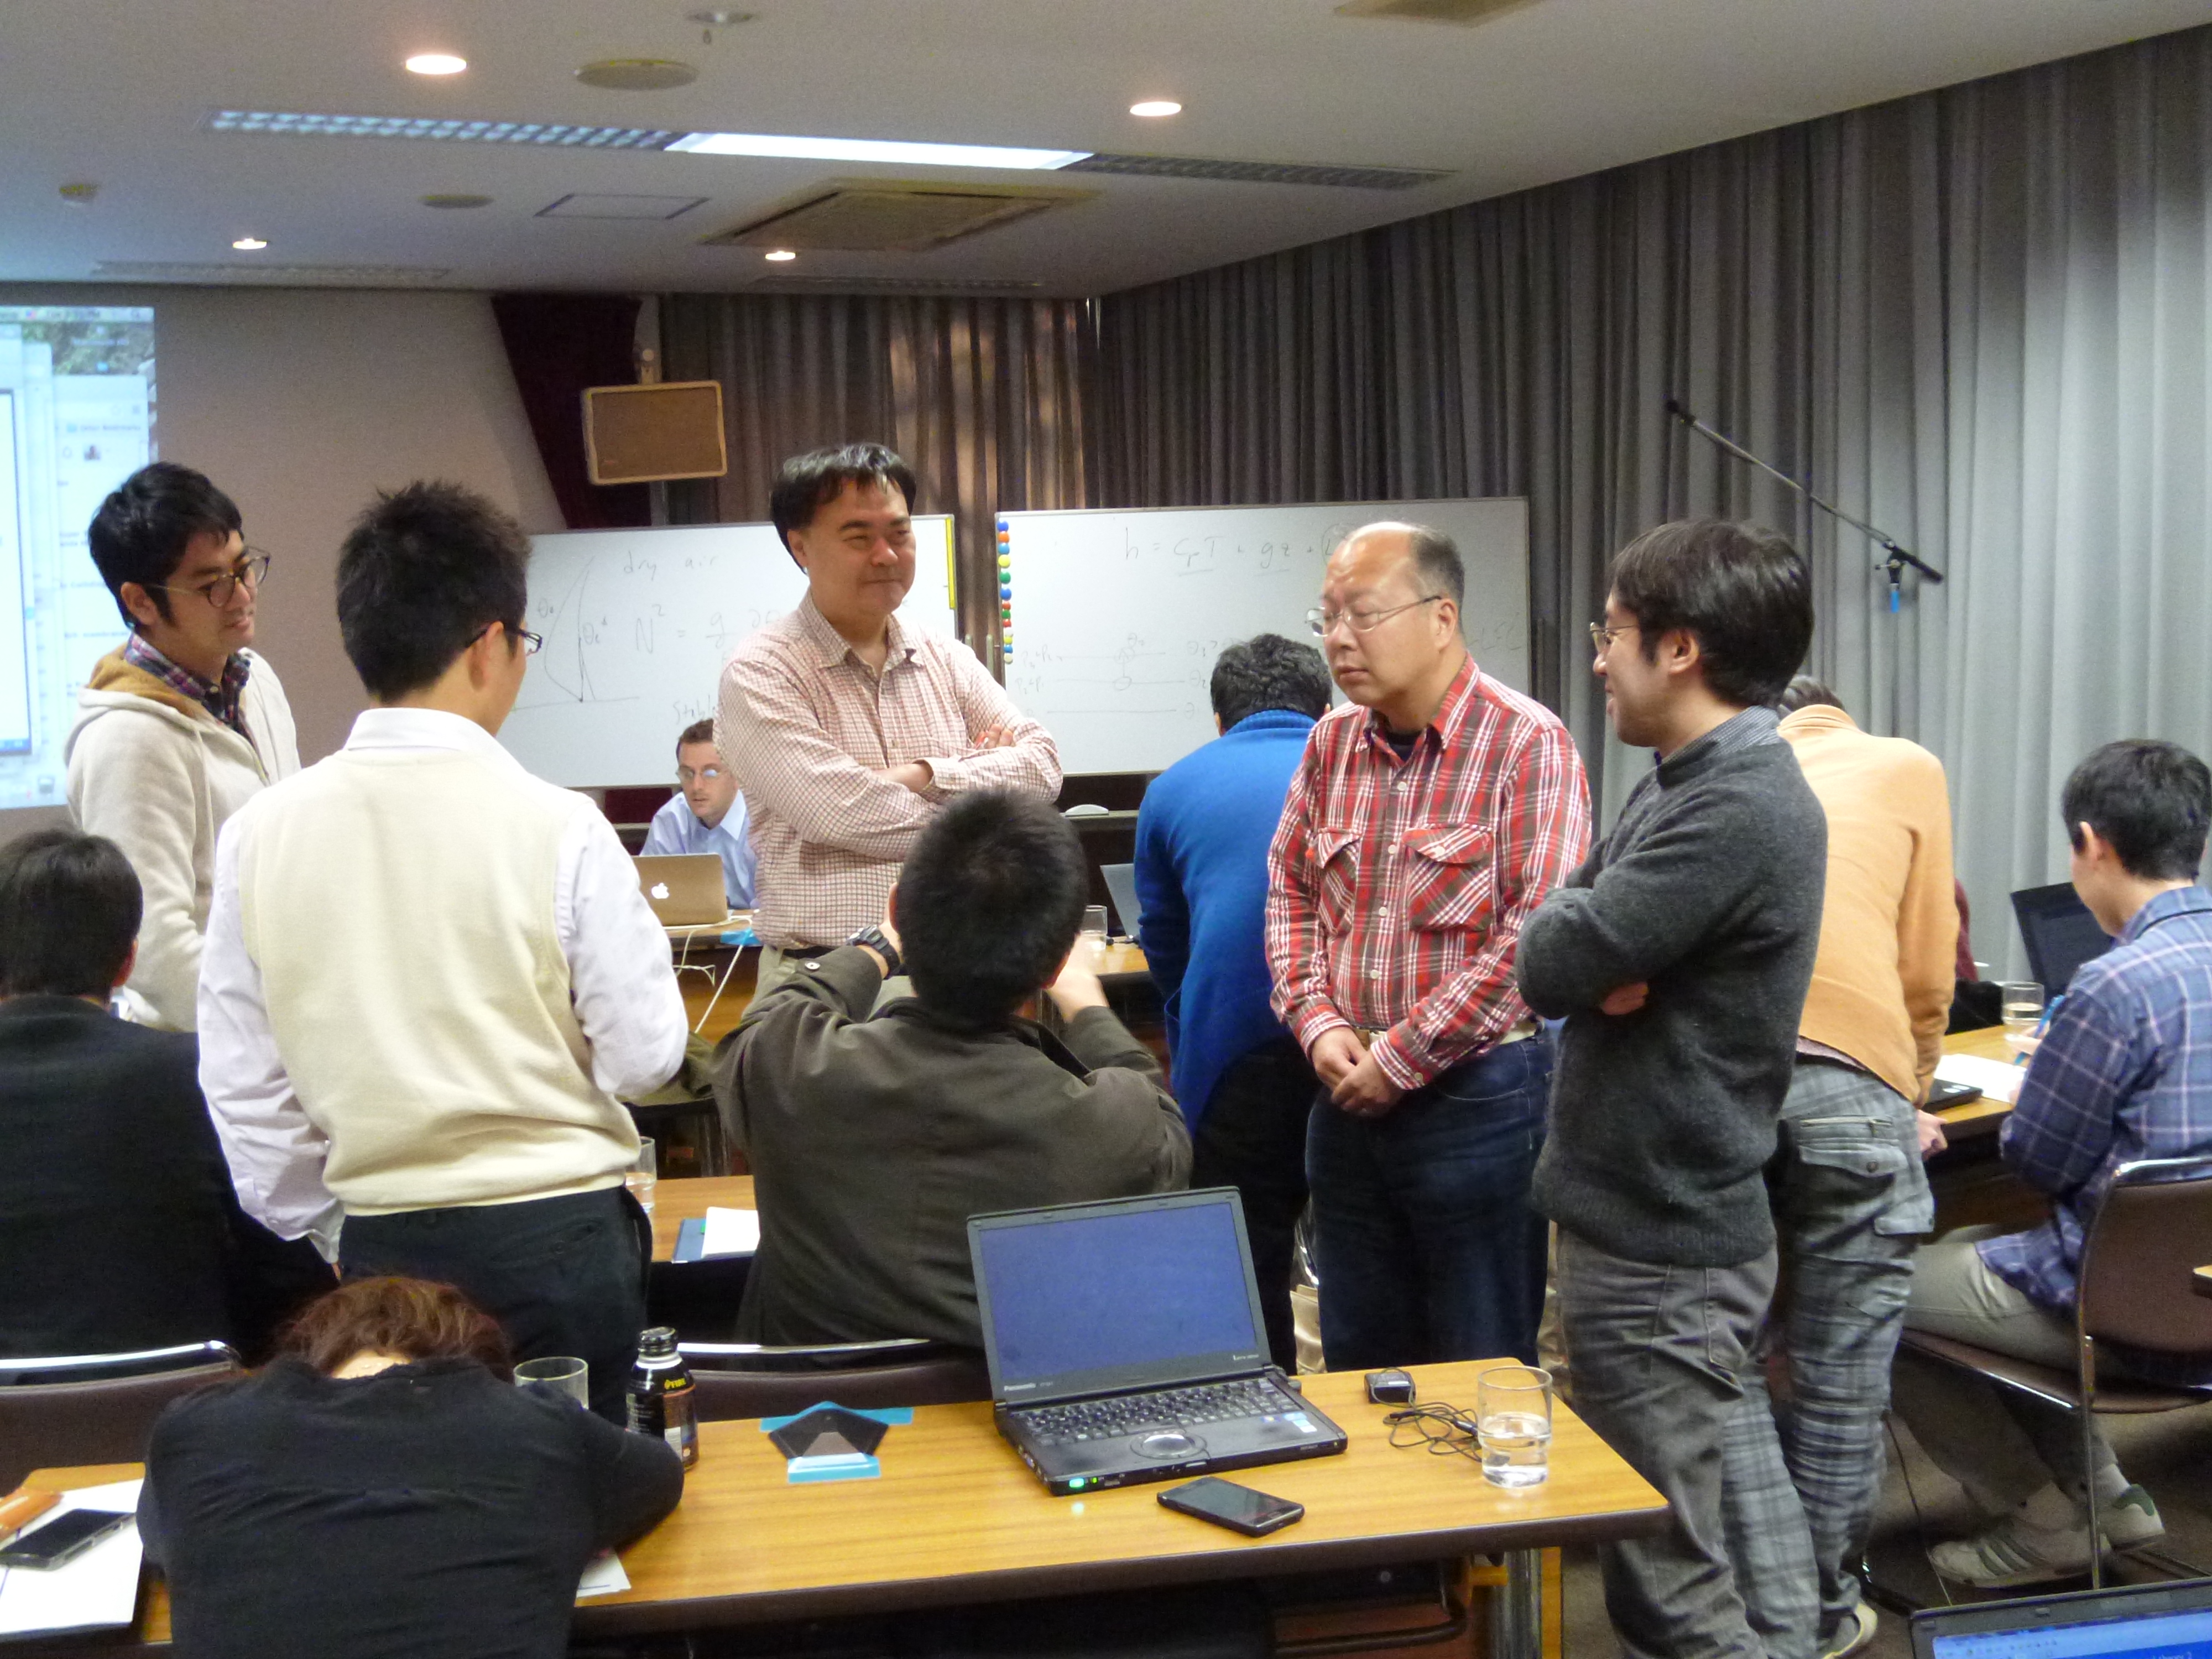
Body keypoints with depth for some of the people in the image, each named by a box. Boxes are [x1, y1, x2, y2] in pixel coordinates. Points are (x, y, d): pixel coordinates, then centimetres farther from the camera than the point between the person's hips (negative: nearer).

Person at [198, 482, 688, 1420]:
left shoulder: (262, 834, -2)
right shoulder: (556, 829, -13)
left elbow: (245, 1088, 5)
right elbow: (644, 1056, -9)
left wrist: (313, 1238, 17)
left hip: (383, 1243, 3)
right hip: (557, 1233, -3)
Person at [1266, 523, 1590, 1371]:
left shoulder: (1528, 743, -12)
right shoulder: (1332, 744, 8)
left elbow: (1538, 934, -19)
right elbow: (1291, 893, 14)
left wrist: (1401, 1057, -16)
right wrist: (1318, 1023, -3)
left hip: (1478, 1097, -6)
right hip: (1351, 1098, 6)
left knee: (1482, 1373, 7)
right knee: (1357, 1365, 17)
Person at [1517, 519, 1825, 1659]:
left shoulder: (1740, 808, -22)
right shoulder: (1681, 783, 11)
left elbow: (1551, 965, -24)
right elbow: (1549, 934, 9)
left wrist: (1576, 929, -3)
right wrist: (1600, 950, -12)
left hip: (1663, 1249, -10)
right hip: (1636, 1211, 10)